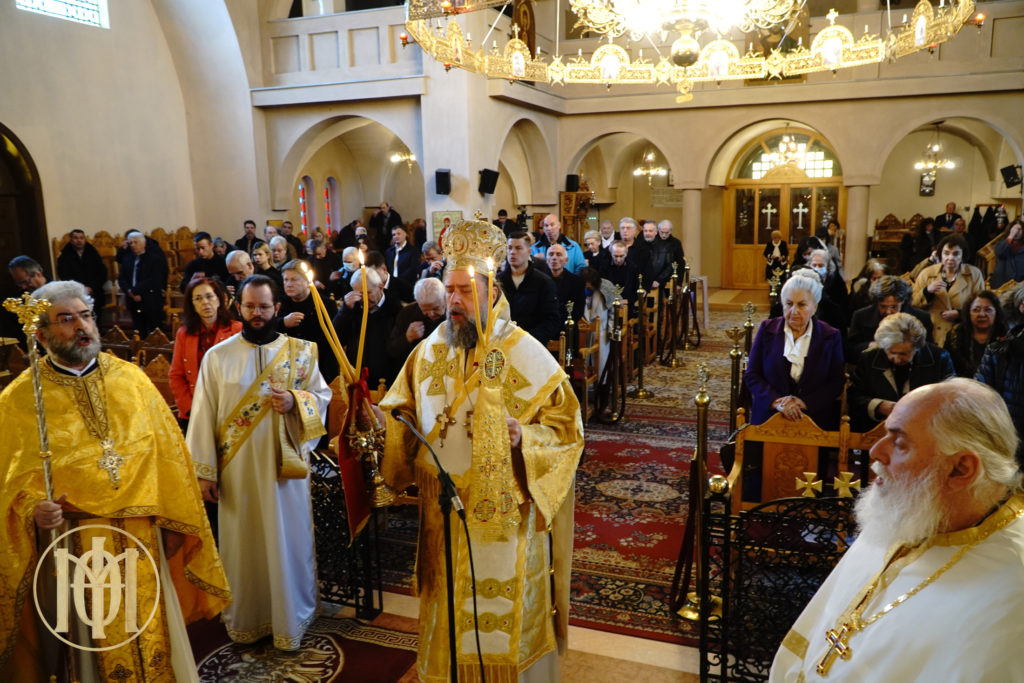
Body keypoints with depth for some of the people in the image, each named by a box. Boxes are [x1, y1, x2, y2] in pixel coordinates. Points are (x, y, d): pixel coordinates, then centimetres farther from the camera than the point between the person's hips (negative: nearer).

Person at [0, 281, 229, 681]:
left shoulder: (131, 378, 3)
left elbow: (167, 453, 5)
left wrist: (172, 519, 3)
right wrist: (34, 510, -23)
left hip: (142, 539, 3)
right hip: (72, 545, -2)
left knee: (152, 636, 15)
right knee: (90, 646, 12)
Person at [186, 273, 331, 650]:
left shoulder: (300, 351, 0)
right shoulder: (217, 356, 0)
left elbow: (323, 397, 3)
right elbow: (204, 415, -1)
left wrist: (295, 402, -19)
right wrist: (204, 470, -4)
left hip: (284, 467, 0)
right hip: (236, 470, 0)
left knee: (287, 544, 7)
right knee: (241, 545, 11)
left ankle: (290, 620, 24)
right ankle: (244, 619, 30)